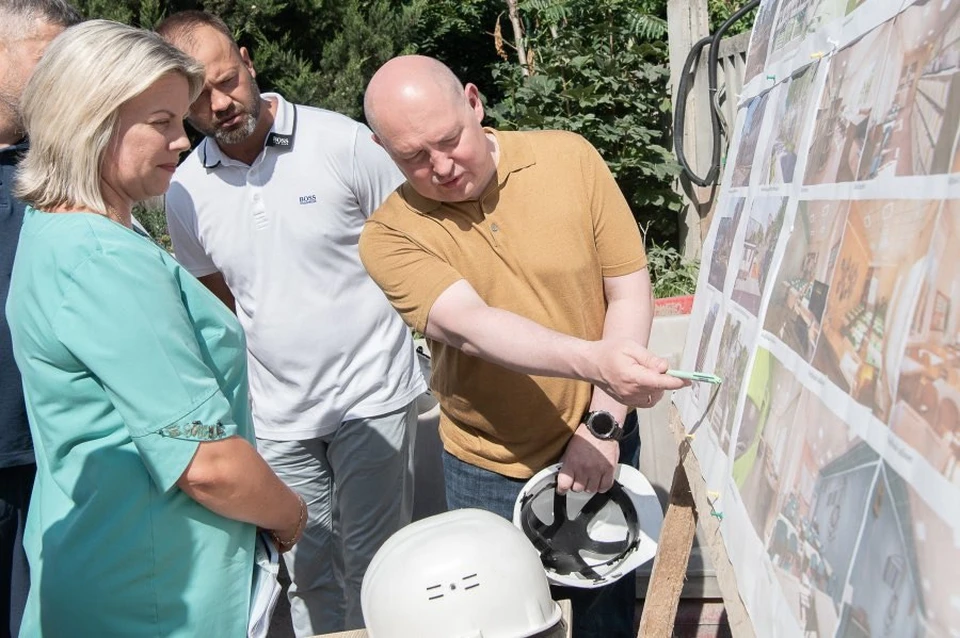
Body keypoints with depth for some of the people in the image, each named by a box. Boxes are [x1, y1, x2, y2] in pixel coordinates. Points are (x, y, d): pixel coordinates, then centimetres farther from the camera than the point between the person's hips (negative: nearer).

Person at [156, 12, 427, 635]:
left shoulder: (345, 142, -11)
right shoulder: (185, 192, 1)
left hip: (372, 395, -3)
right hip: (278, 413, 4)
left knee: (373, 566, 4)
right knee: (306, 574, 14)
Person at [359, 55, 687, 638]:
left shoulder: (570, 159, -10)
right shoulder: (391, 235, -14)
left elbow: (630, 292, -7)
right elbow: (470, 327, -29)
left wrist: (603, 424, -13)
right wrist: (594, 360, -46)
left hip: (598, 444, 1)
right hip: (489, 469, -1)